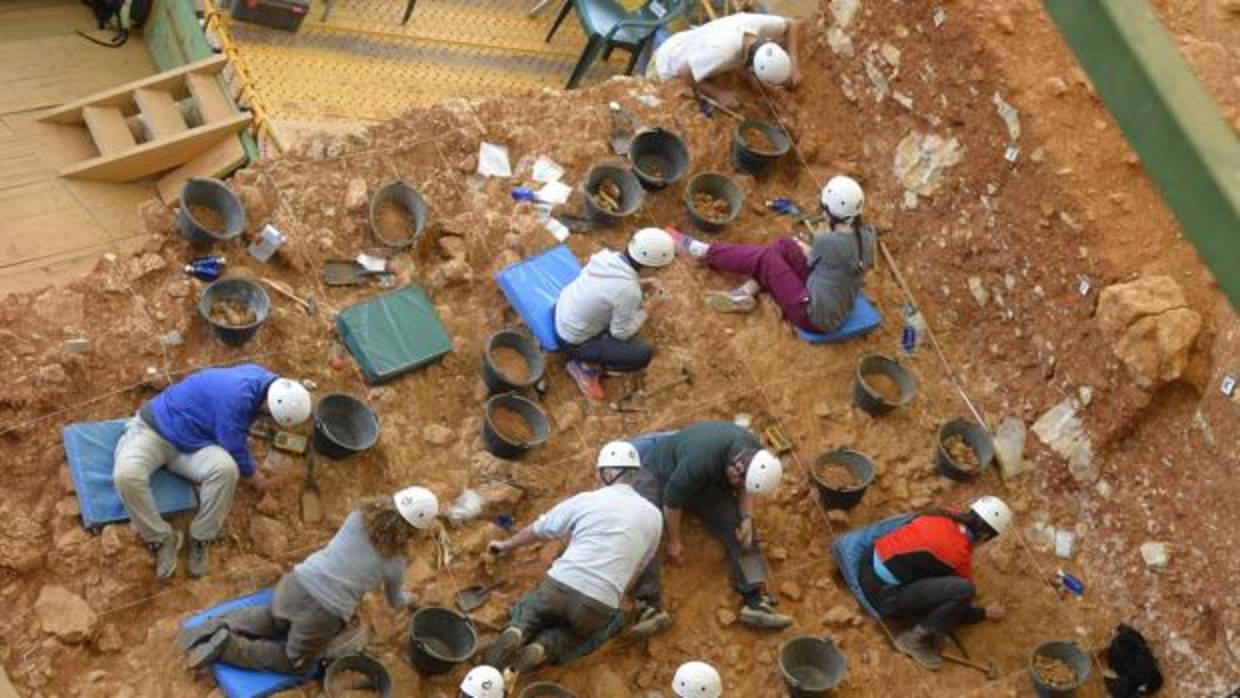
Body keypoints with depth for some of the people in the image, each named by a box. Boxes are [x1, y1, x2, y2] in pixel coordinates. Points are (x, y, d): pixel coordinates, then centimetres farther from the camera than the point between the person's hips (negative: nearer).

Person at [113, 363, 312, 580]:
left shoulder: (262, 378, -7)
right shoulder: (236, 399, -35)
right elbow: (235, 449, -19)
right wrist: (252, 476, -1)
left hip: (192, 441, 6)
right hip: (153, 429, -6)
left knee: (225, 468, -27)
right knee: (126, 475, -38)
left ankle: (201, 538, -9)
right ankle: (162, 538, -16)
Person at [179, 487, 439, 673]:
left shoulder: (359, 515, 2)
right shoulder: (395, 563, -3)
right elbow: (394, 601, 19)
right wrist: (406, 599, 43)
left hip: (297, 584, 5)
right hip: (324, 615, -5)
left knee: (272, 619, 36)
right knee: (295, 663, 21)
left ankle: (219, 629, 11)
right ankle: (227, 647, 0)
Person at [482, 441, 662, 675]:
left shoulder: (586, 500, 7)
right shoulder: (653, 516, 9)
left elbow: (538, 529, 22)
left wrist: (507, 545, 41)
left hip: (559, 585, 1)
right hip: (599, 605, -1)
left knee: (528, 608, 32)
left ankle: (515, 634, -3)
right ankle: (543, 649, -1)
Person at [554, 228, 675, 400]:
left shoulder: (607, 256, -11)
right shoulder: (628, 291, -31)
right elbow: (621, 332, -17)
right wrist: (644, 310, -4)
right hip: (574, 342, -8)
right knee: (644, 354, -9)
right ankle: (587, 366, 2)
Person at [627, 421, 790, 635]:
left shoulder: (756, 454, -21)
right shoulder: (701, 460, -42)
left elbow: (745, 489, -1)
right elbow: (672, 499, -28)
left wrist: (747, 518, -19)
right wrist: (674, 541, -18)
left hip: (709, 483, 6)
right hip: (660, 473, -6)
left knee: (739, 532, -12)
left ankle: (755, 601, -19)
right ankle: (650, 606, -35)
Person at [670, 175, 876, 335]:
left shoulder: (828, 243, -26)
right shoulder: (867, 236, -6)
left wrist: (803, 248, 18)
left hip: (815, 317, -7)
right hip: (838, 310, 7)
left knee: (764, 257, 3)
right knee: (784, 246, 7)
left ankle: (703, 251, 20)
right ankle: (745, 294, 10)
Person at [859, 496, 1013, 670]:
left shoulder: (939, 518, 6)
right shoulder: (959, 555, -13)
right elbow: (961, 602, 3)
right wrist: (985, 613, 23)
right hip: (883, 594, -8)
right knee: (964, 590, -18)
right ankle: (914, 639, -4)